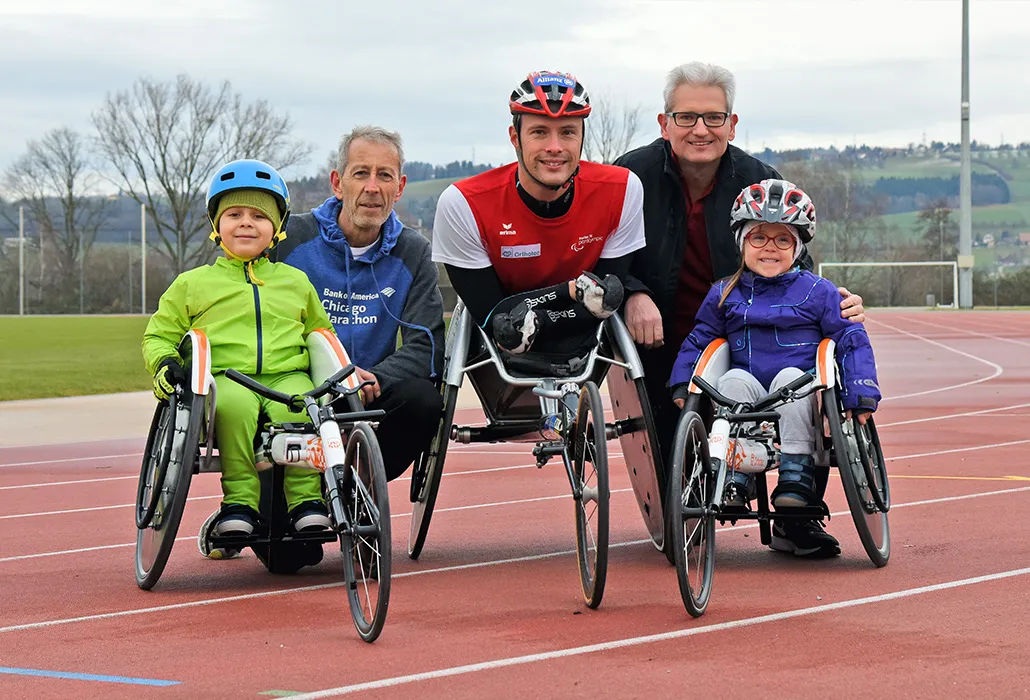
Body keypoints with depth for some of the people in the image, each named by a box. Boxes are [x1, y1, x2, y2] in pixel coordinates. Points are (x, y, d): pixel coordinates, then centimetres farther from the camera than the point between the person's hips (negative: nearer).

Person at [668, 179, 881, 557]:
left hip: (800, 398, -2)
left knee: (790, 375, -33)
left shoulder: (818, 292, 5)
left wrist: (861, 394, -12)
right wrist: (682, 385, 2)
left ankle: (796, 482, -35)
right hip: (747, 402, 2)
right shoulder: (724, 294, 13)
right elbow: (698, 340, 19)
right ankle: (733, 480, -31)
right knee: (735, 379, -29)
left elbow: (853, 341, 2)